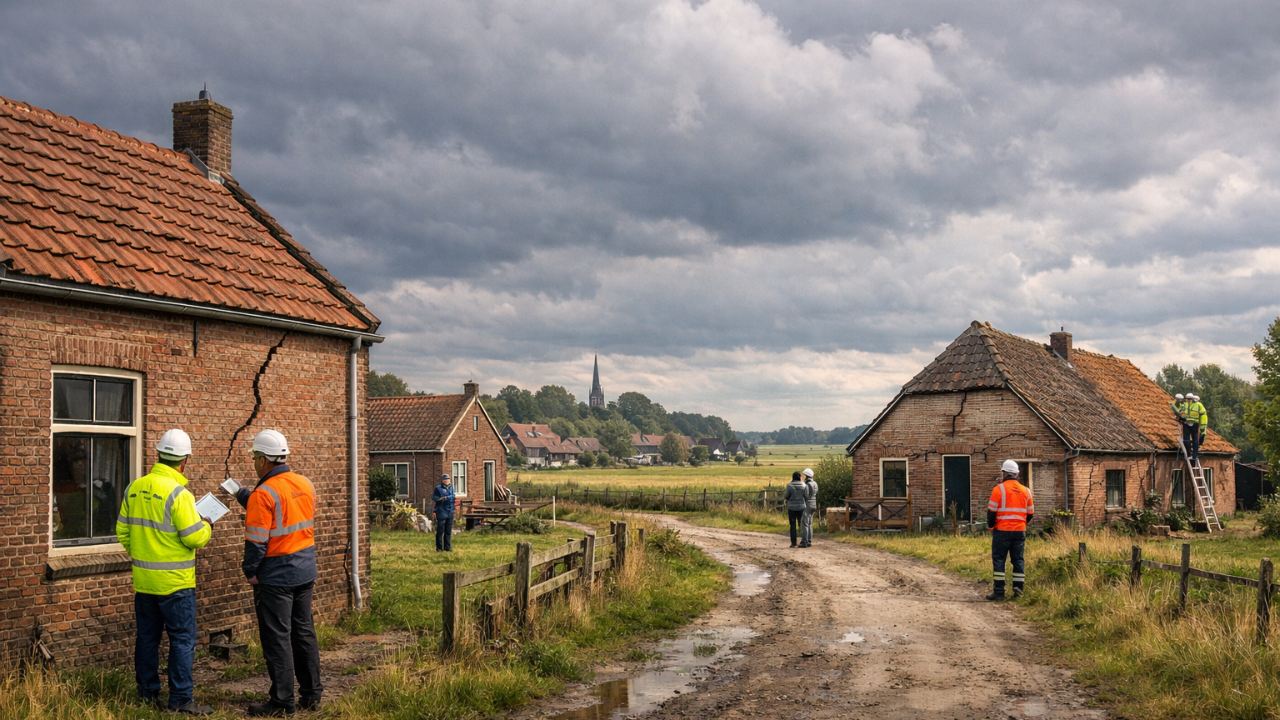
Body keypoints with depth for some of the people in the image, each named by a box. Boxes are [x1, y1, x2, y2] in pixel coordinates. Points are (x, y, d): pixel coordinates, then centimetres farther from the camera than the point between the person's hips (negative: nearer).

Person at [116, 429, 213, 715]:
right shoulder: (178, 493, -19)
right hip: (174, 583, -7)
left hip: (143, 580, 7)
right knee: (183, 639, 1)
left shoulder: (134, 488, 3)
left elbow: (123, 531, 11)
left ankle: (148, 694, 23)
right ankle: (182, 699, 3)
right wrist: (207, 527, 2)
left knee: (147, 638, 15)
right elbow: (194, 537, -19)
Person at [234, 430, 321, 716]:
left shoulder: (264, 494, -18)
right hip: (305, 572, 7)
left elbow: (257, 540, -19)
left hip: (276, 576, -7)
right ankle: (311, 694, 21)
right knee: (304, 632, 14)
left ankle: (283, 701, 7)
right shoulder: (305, 484, 4)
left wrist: (250, 571, -4)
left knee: (277, 638, 1)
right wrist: (243, 496, 24)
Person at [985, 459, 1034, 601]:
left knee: (998, 559, 0)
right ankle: (1018, 590, 6)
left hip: (1002, 531, -4)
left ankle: (999, 591, -4)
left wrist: (990, 526, 9)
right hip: (1020, 531, 4)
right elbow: (1030, 514, 12)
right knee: (1018, 559, 10)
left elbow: (991, 511, -7)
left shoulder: (999, 489, -7)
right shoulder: (1025, 491, 8)